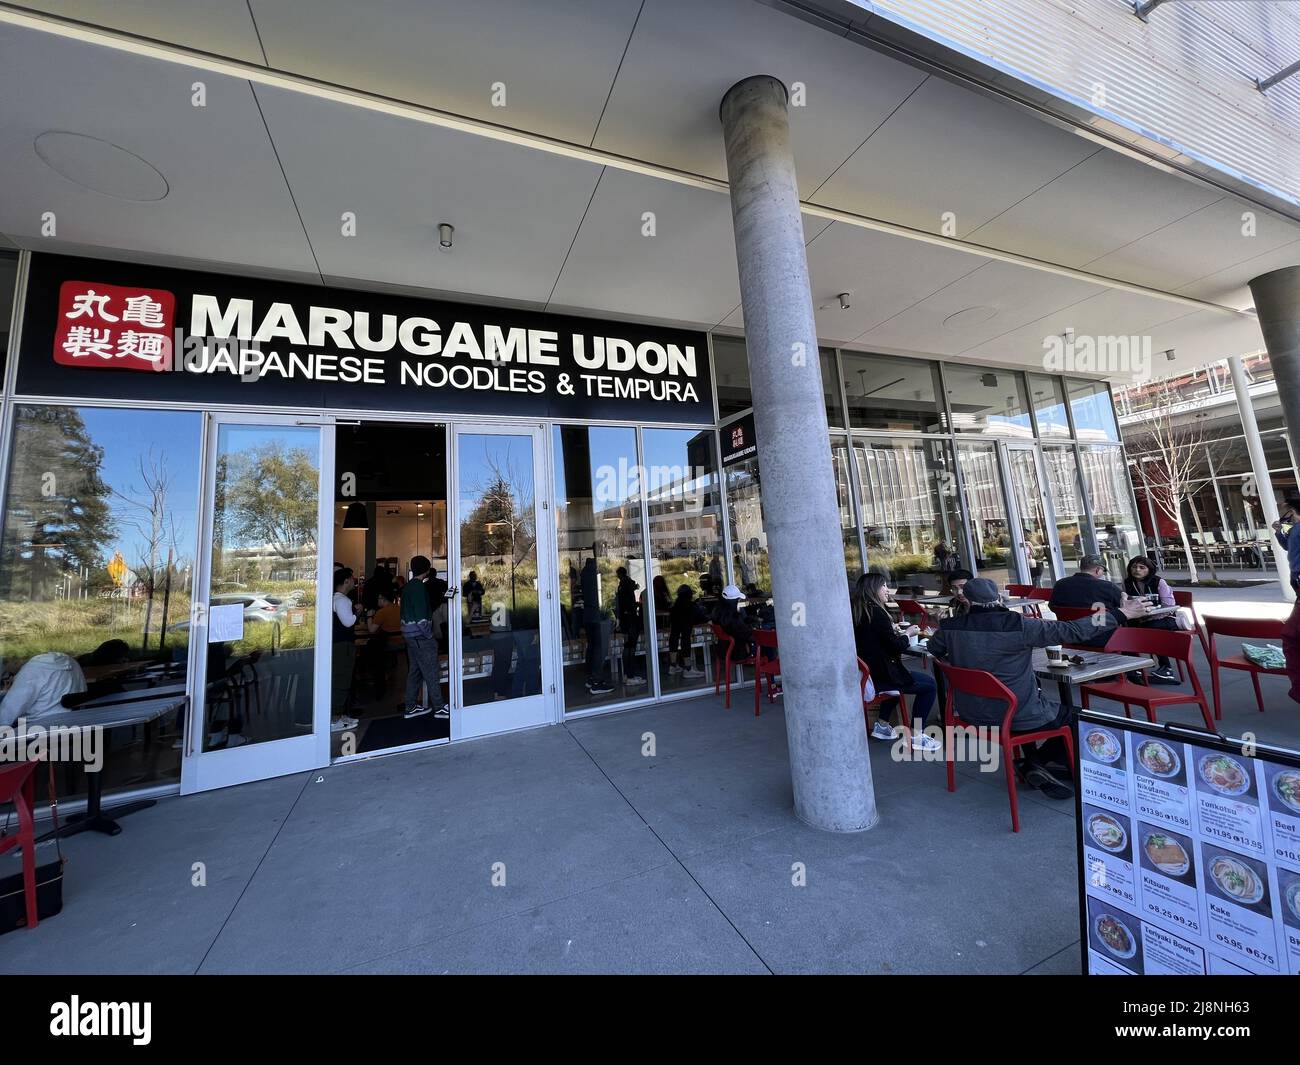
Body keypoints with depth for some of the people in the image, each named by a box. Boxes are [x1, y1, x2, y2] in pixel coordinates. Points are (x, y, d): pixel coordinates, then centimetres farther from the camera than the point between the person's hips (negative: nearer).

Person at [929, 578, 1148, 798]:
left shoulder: (950, 628, -11)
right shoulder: (1019, 626, -23)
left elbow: (934, 649, 9)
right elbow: (1073, 630, -15)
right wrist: (1120, 614, -2)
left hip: (971, 714, 5)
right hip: (1018, 718, -5)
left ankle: (1031, 764, 38)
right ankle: (1044, 762, 21)